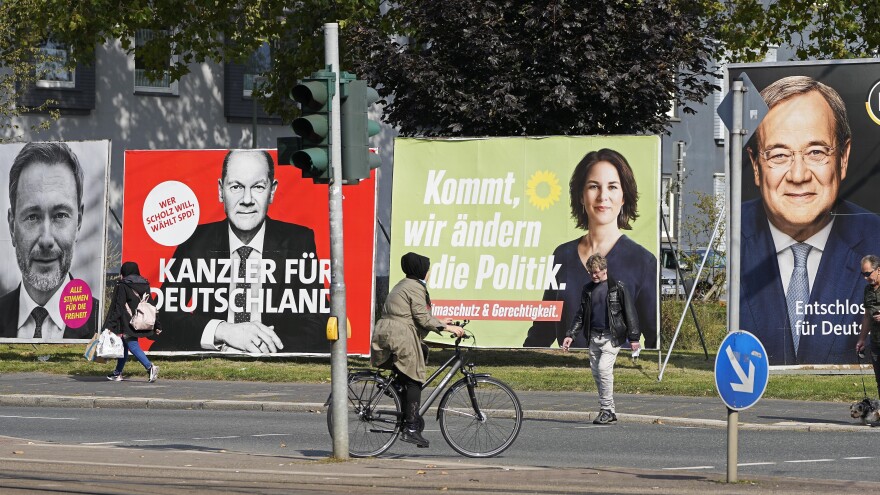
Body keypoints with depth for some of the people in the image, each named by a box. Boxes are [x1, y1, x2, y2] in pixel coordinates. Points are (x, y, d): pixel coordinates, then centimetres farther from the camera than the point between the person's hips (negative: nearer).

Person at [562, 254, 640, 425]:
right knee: (596, 372, 5)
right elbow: (581, 315, 18)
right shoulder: (588, 290, 12)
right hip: (594, 337, 6)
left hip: (612, 336, -6)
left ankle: (607, 410, -11)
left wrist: (633, 338, -6)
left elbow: (630, 312, -3)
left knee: (604, 368, -18)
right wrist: (570, 335, 7)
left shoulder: (617, 288, -4)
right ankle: (609, 413, 12)